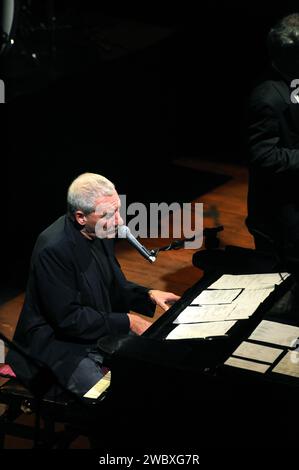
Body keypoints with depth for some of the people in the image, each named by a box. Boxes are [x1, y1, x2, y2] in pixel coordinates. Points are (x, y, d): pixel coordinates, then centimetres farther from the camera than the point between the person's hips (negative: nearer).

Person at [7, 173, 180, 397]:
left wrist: (148, 295, -2)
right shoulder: (53, 250, -27)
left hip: (100, 332, 9)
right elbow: (67, 318, -24)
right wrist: (127, 322, -20)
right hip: (59, 343, -8)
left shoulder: (101, 233, -1)